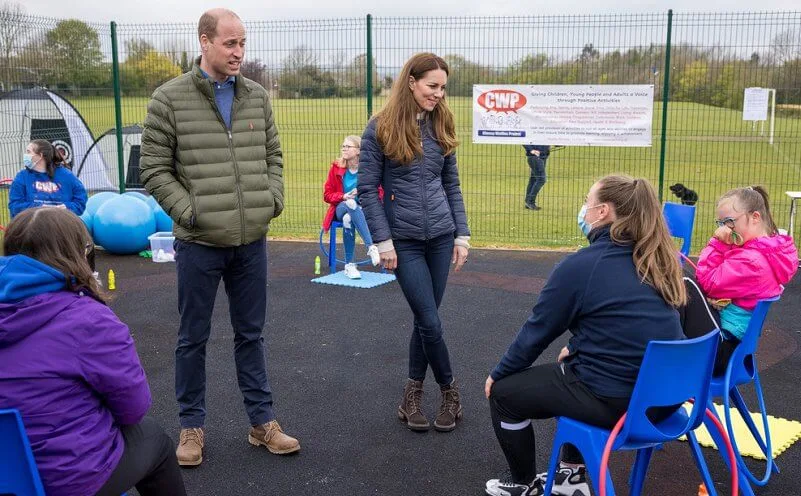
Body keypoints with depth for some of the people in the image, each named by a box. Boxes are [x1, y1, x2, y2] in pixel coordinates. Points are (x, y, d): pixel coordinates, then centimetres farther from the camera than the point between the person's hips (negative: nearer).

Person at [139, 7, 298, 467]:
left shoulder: (258, 97, 6)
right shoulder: (169, 98, -6)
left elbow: (273, 157, 14)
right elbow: (154, 169, -5)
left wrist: (274, 200, 0)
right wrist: (189, 211, -12)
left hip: (252, 241, 3)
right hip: (199, 243, -3)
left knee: (251, 334, 14)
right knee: (193, 338, 10)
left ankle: (262, 421, 26)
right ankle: (192, 425, 26)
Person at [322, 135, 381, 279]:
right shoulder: (336, 167, 1)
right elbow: (327, 194, 4)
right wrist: (344, 197, -15)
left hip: (362, 210, -1)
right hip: (341, 208, 1)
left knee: (348, 218, -38)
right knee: (350, 203, -37)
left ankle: (349, 264, -31)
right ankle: (371, 247, -49)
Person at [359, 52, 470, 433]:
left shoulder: (442, 126, 7)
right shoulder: (381, 129, -6)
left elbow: (452, 186, 11)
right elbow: (367, 189, -6)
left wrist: (462, 234, 6)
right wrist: (383, 241, -11)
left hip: (441, 236, 4)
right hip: (404, 240, -4)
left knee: (424, 319, 8)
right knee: (430, 322, -3)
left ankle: (413, 394, 24)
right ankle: (450, 392, 19)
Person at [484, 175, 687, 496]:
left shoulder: (581, 265, -14)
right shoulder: (655, 261, 7)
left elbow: (537, 331, -4)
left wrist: (498, 373, 11)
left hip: (614, 402, -8)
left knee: (503, 393, 10)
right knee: (573, 365, 34)